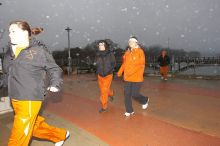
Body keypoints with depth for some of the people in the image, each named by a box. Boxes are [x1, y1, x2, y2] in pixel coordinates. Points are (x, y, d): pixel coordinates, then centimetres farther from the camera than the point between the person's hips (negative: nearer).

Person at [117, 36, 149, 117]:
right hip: (127, 77, 5)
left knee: (134, 94, -1)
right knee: (127, 94, 5)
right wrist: (120, 72, 4)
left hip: (137, 78, -5)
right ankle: (129, 111, 22)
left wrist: (131, 72, -22)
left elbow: (141, 64, -14)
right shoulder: (127, 52, 9)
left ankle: (145, 100, 31)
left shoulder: (140, 52, -7)